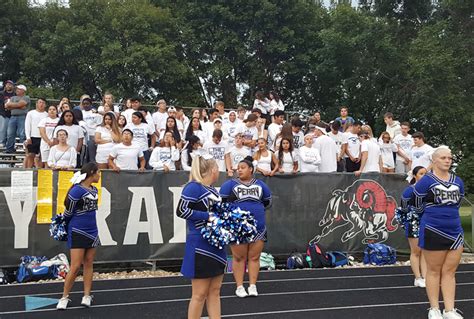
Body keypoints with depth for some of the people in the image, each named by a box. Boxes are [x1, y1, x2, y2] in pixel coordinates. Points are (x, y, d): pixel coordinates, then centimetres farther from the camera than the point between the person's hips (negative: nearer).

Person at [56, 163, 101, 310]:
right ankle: (64, 297, 10)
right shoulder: (76, 191, -16)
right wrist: (67, 226, 8)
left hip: (92, 231, 7)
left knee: (88, 264, 10)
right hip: (77, 232, -7)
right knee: (76, 267, -4)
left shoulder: (94, 190, 6)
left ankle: (87, 296, 17)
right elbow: (68, 212, -7)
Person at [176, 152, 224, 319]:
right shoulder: (193, 187, -13)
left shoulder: (213, 190, 11)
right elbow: (181, 210, -21)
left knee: (214, 291, 12)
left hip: (216, 246, 8)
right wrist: (207, 216, -20)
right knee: (200, 293, -1)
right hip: (200, 246, -8)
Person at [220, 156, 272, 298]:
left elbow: (268, 201, 20)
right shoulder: (230, 184, 1)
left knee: (254, 257, 3)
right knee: (239, 257, 2)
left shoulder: (260, 185, 11)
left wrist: (257, 209, 11)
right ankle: (239, 286, 9)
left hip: (258, 227, 2)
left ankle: (253, 286, 11)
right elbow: (221, 202, -2)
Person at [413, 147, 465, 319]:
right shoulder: (426, 181, -9)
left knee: (450, 272, 6)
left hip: (455, 231, 5)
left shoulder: (458, 182, 7)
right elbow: (418, 204, 0)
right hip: (433, 232, -5)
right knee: (434, 271, 3)